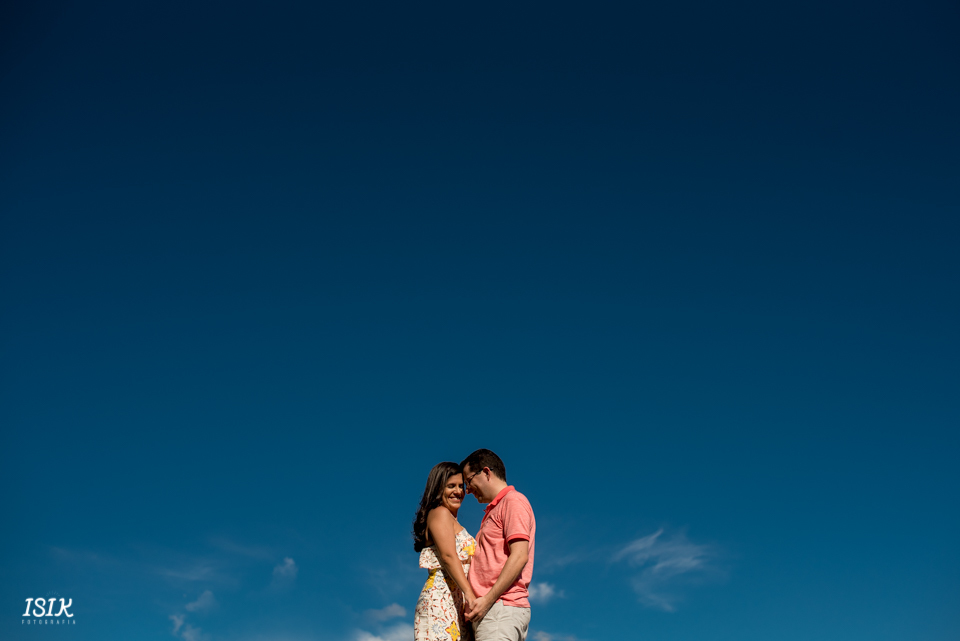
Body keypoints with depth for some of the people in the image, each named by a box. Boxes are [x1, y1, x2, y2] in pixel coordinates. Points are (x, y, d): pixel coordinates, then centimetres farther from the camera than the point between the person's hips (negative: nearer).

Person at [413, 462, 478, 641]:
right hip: (442, 600, -8)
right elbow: (448, 556, -12)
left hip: (457, 605, 8)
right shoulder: (440, 513, 1)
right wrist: (470, 594, -22)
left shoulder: (451, 520, 27)